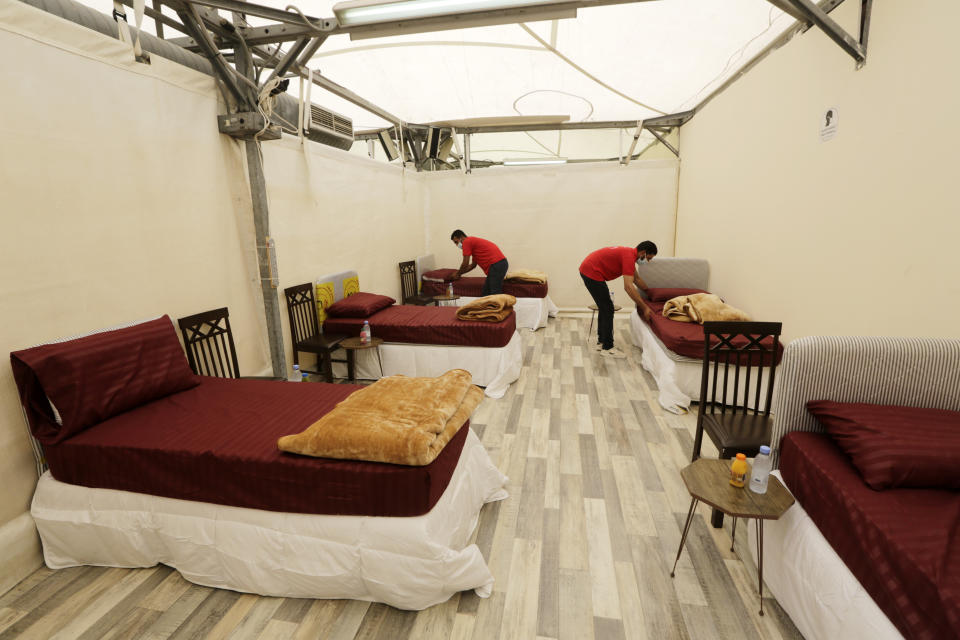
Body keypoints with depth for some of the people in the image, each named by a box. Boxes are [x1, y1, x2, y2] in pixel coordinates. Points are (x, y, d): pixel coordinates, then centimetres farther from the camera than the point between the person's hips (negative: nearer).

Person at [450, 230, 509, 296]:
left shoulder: (466, 242, -3)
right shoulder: (473, 242, 27)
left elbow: (465, 264, -4)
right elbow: (473, 265, 33)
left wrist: (458, 274, 13)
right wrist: (459, 273, 34)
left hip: (497, 264, -10)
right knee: (485, 293, 12)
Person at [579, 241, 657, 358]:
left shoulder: (629, 253, 14)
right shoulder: (629, 257, -17)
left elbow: (636, 278, 27)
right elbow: (628, 286, -25)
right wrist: (644, 307, -22)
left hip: (587, 269, 11)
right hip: (592, 273, -10)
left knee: (604, 308, 17)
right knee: (608, 309, -5)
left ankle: (601, 342, 25)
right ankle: (607, 348, 1)